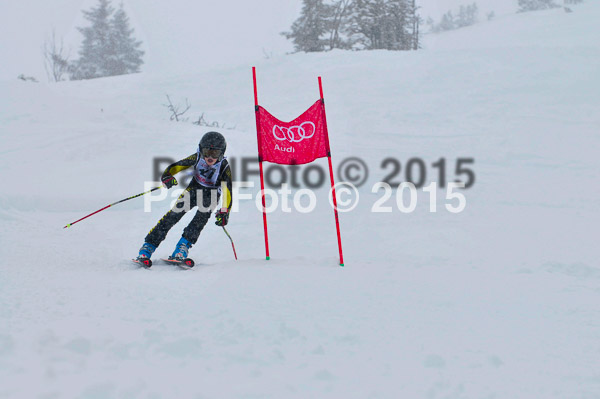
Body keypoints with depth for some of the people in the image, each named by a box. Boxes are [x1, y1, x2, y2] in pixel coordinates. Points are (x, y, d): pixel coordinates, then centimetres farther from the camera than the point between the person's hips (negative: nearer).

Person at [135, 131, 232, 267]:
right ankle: (147, 248, -15)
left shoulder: (224, 167, -25)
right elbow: (177, 166, -16)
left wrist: (224, 212, -39)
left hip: (211, 195, -1)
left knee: (202, 216, -30)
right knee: (174, 214, -15)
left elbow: (228, 192, -27)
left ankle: (181, 249, -32)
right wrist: (167, 176, -38)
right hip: (194, 188, 1)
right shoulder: (197, 157, -20)